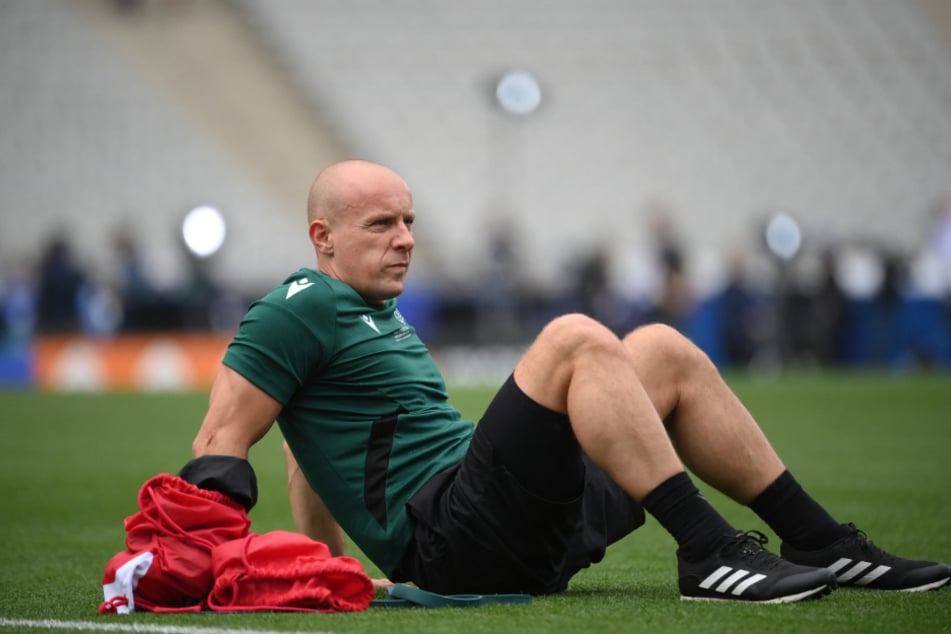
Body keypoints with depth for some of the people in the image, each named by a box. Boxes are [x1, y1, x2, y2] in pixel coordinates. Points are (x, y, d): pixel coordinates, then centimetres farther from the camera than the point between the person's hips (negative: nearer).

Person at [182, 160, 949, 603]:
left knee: (662, 351, 9)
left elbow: (315, 436, 33)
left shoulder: (379, 314, 25)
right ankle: (709, 556, -31)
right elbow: (221, 442, -10)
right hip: (453, 538, -10)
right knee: (577, 339, -26)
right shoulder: (298, 312, -4)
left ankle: (822, 543, 6)